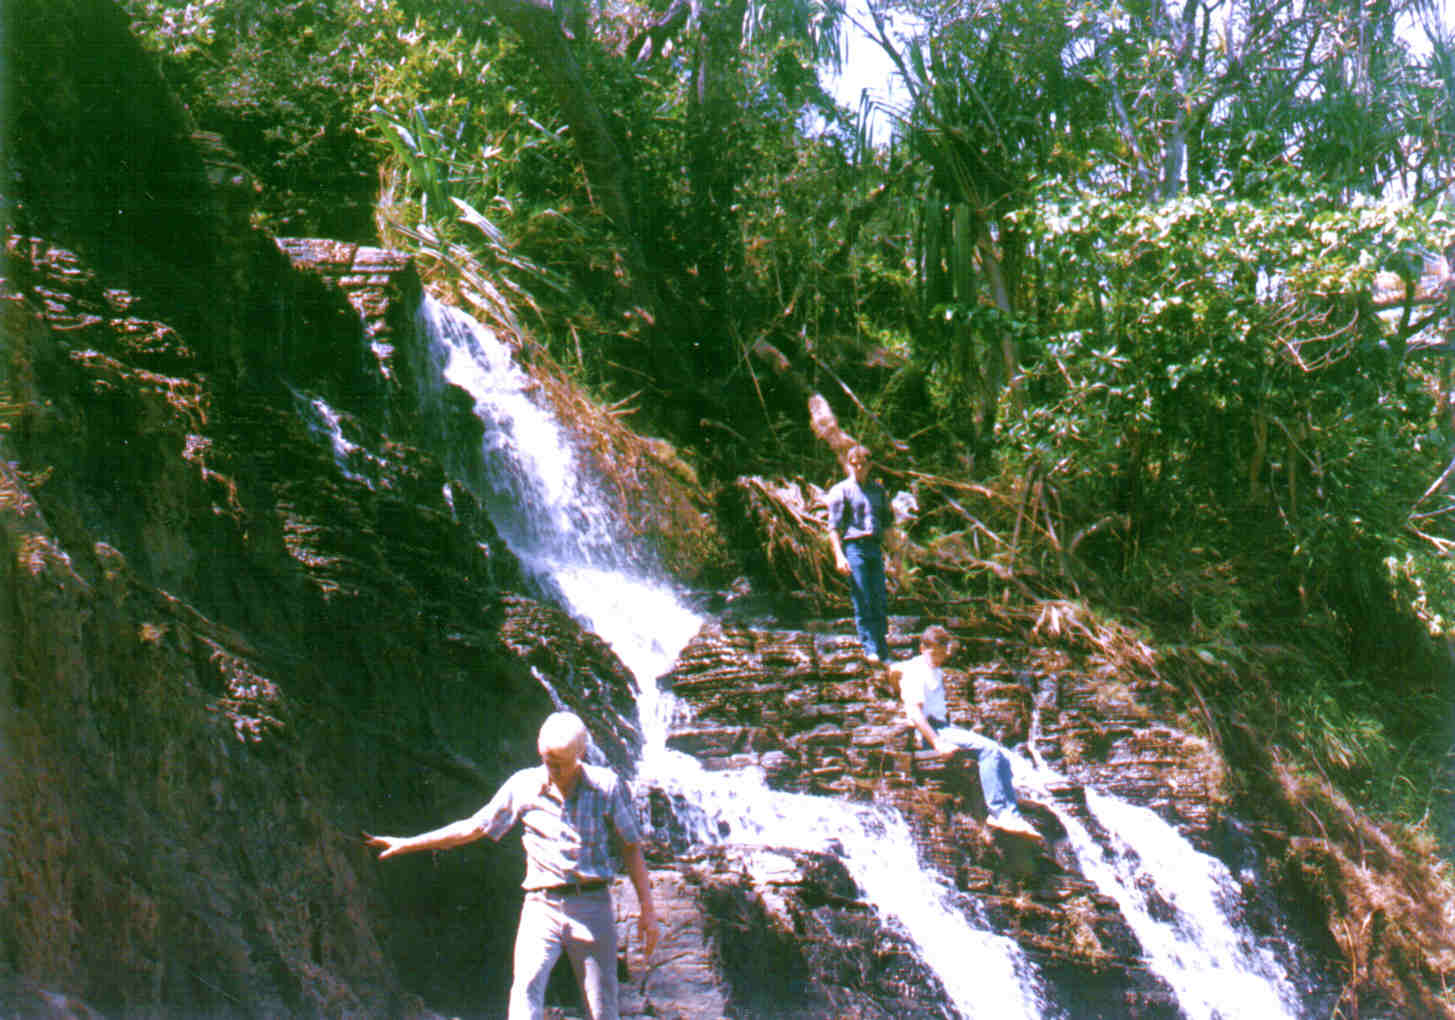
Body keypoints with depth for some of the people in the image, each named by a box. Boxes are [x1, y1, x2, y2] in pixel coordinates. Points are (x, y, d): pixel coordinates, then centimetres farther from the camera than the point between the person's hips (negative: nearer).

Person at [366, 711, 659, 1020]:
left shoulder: (607, 786, -1)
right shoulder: (523, 786, 1)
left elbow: (631, 847, 7)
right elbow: (474, 828, 10)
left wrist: (647, 910, 4)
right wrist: (407, 843, 10)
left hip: (592, 905, 0)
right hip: (542, 905, 1)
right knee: (526, 988, -20)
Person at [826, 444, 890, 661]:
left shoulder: (878, 489, 17)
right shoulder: (841, 491, 1)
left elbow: (887, 520, 25)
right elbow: (834, 527, -4)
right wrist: (839, 556, -14)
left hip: (875, 548, 5)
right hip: (853, 547, -5)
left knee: (880, 600, 2)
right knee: (862, 601, -8)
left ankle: (883, 652, 8)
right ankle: (870, 649, -5)